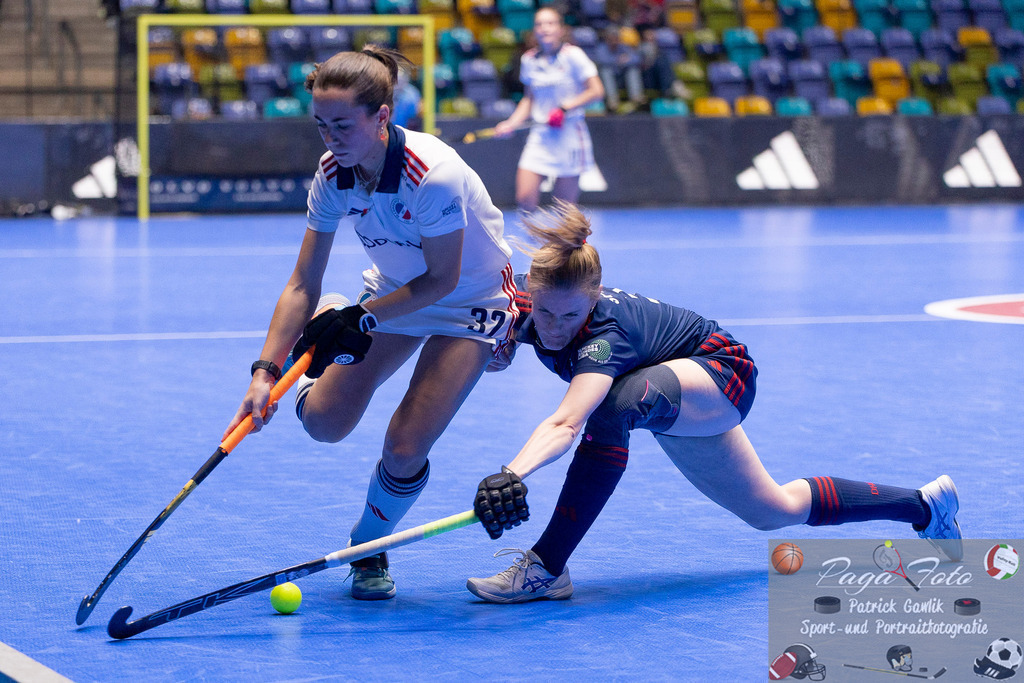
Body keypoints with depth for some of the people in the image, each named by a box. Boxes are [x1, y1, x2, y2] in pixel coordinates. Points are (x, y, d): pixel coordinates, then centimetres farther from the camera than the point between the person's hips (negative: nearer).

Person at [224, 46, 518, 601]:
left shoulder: (433, 175, -35)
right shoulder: (333, 173, -17)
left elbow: (441, 280, -23)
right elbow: (302, 285, -12)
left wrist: (363, 319, -25)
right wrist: (266, 372, -21)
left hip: (470, 301, -5)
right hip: (394, 291, 5)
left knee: (404, 449, -18)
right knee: (323, 419, -7)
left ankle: (369, 549, 11)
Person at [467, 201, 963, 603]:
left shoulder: (605, 333, -43)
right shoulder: (525, 310, -24)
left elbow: (565, 424, -60)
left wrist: (513, 474, -77)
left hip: (721, 373, -9)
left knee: (613, 404, -40)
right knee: (776, 512, 21)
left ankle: (546, 567, -31)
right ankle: (924, 505, 41)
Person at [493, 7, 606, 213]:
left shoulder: (572, 55, -7)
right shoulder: (529, 60, 7)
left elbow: (596, 91, -8)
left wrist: (565, 107, -15)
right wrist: (511, 124, 4)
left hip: (569, 136, -4)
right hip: (539, 136, 4)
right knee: (525, 199, -9)